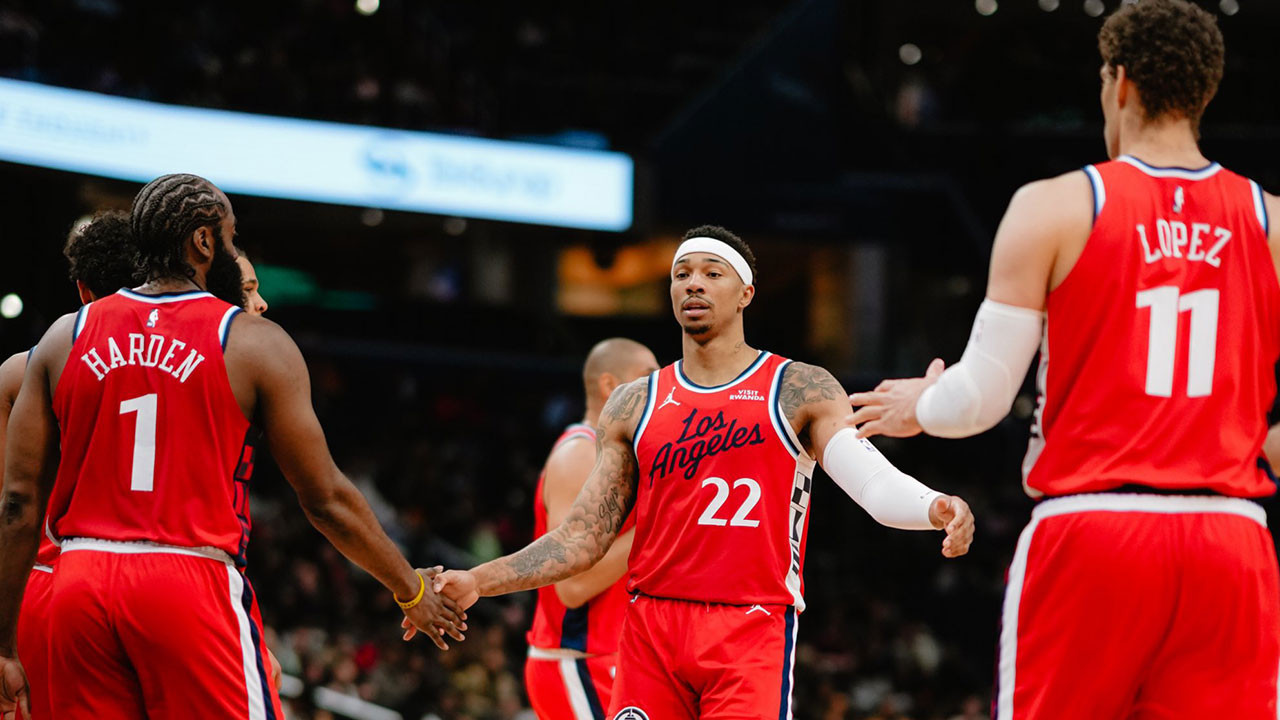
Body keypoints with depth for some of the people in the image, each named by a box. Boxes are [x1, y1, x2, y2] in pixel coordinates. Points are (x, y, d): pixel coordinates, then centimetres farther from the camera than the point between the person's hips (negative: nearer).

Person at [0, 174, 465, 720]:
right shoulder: (255, 344, 0)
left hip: (80, 584, 4)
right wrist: (411, 592, 17)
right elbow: (326, 501, 3)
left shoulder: (64, 338, 9)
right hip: (193, 585, -4)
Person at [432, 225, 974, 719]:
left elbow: (875, 483, -8)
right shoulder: (633, 405, 14)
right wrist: (476, 583, 2)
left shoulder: (801, 390, 5)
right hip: (651, 631, 4)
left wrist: (937, 508, -30)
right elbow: (582, 539, 13)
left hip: (754, 631, -3)